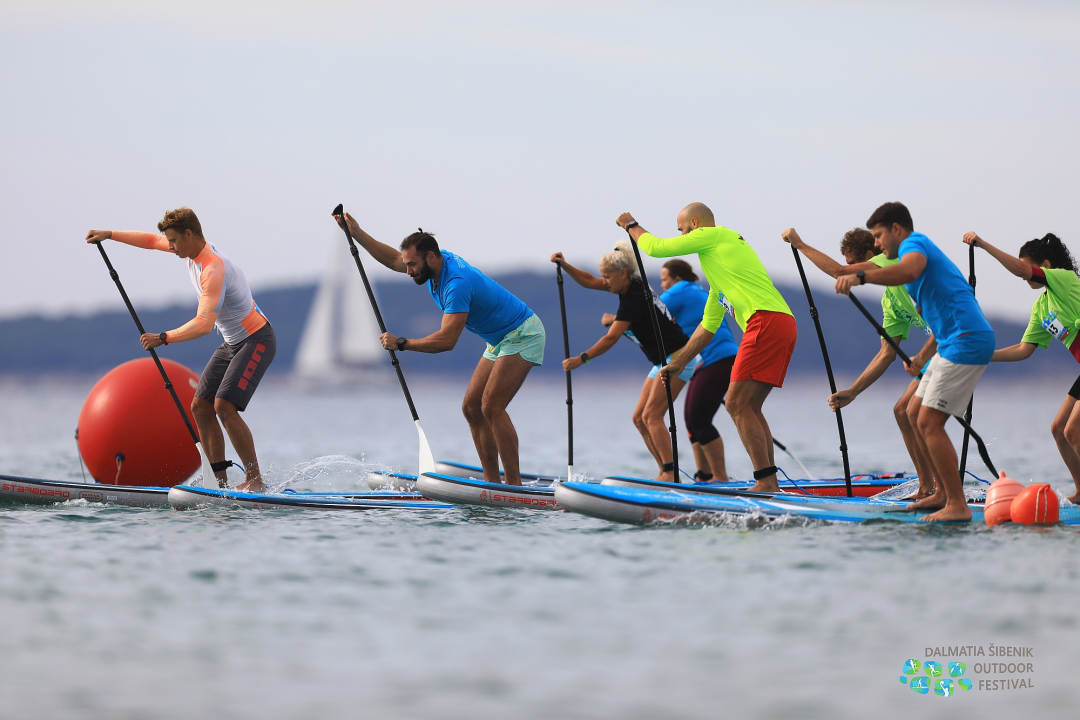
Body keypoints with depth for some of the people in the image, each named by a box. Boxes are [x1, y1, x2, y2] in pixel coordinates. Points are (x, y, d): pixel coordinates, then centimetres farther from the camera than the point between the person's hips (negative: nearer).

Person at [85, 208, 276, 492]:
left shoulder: (214, 269, -28)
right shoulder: (195, 249, 1)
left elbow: (204, 324, -37)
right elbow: (151, 240, 17)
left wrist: (163, 338, -38)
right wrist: (110, 234, 11)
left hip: (257, 341, -10)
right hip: (232, 343, 10)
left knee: (224, 406, -23)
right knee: (200, 406, 2)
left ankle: (255, 481, -18)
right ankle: (221, 483, 2)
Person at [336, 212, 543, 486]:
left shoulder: (456, 283, -30)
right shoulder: (440, 260, -1)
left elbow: (447, 340, -36)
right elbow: (393, 259, 17)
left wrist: (401, 343, -29)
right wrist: (357, 234, 12)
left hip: (523, 335, -10)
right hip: (500, 339, 10)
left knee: (491, 407, -20)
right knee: (471, 407, 5)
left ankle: (514, 484, -19)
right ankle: (492, 481, 4)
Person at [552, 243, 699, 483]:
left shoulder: (634, 296, -21)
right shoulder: (630, 285, 7)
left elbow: (611, 338, -23)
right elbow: (589, 281, 18)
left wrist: (581, 359, -21)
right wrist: (565, 266, 4)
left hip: (677, 359, -10)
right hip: (664, 361, 10)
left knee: (651, 415, -15)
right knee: (639, 418, 5)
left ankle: (670, 473, -16)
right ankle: (667, 475, 3)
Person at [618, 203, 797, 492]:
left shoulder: (713, 235, 4)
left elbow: (655, 247, 8)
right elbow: (708, 326, 36)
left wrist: (631, 225, 28)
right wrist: (679, 363, 38)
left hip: (766, 321, -10)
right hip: (784, 323, 10)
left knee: (737, 404, -9)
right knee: (749, 407, 12)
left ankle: (766, 482, -15)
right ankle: (770, 483, 9)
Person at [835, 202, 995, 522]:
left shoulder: (914, 243, -7)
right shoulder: (923, 249, 26)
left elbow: (909, 270, -34)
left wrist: (859, 277, -42)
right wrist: (923, 360, 35)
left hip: (965, 342, -11)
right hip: (953, 341, 11)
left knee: (929, 423, -13)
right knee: (917, 418, 14)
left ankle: (958, 505, -13)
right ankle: (944, 493, 21)